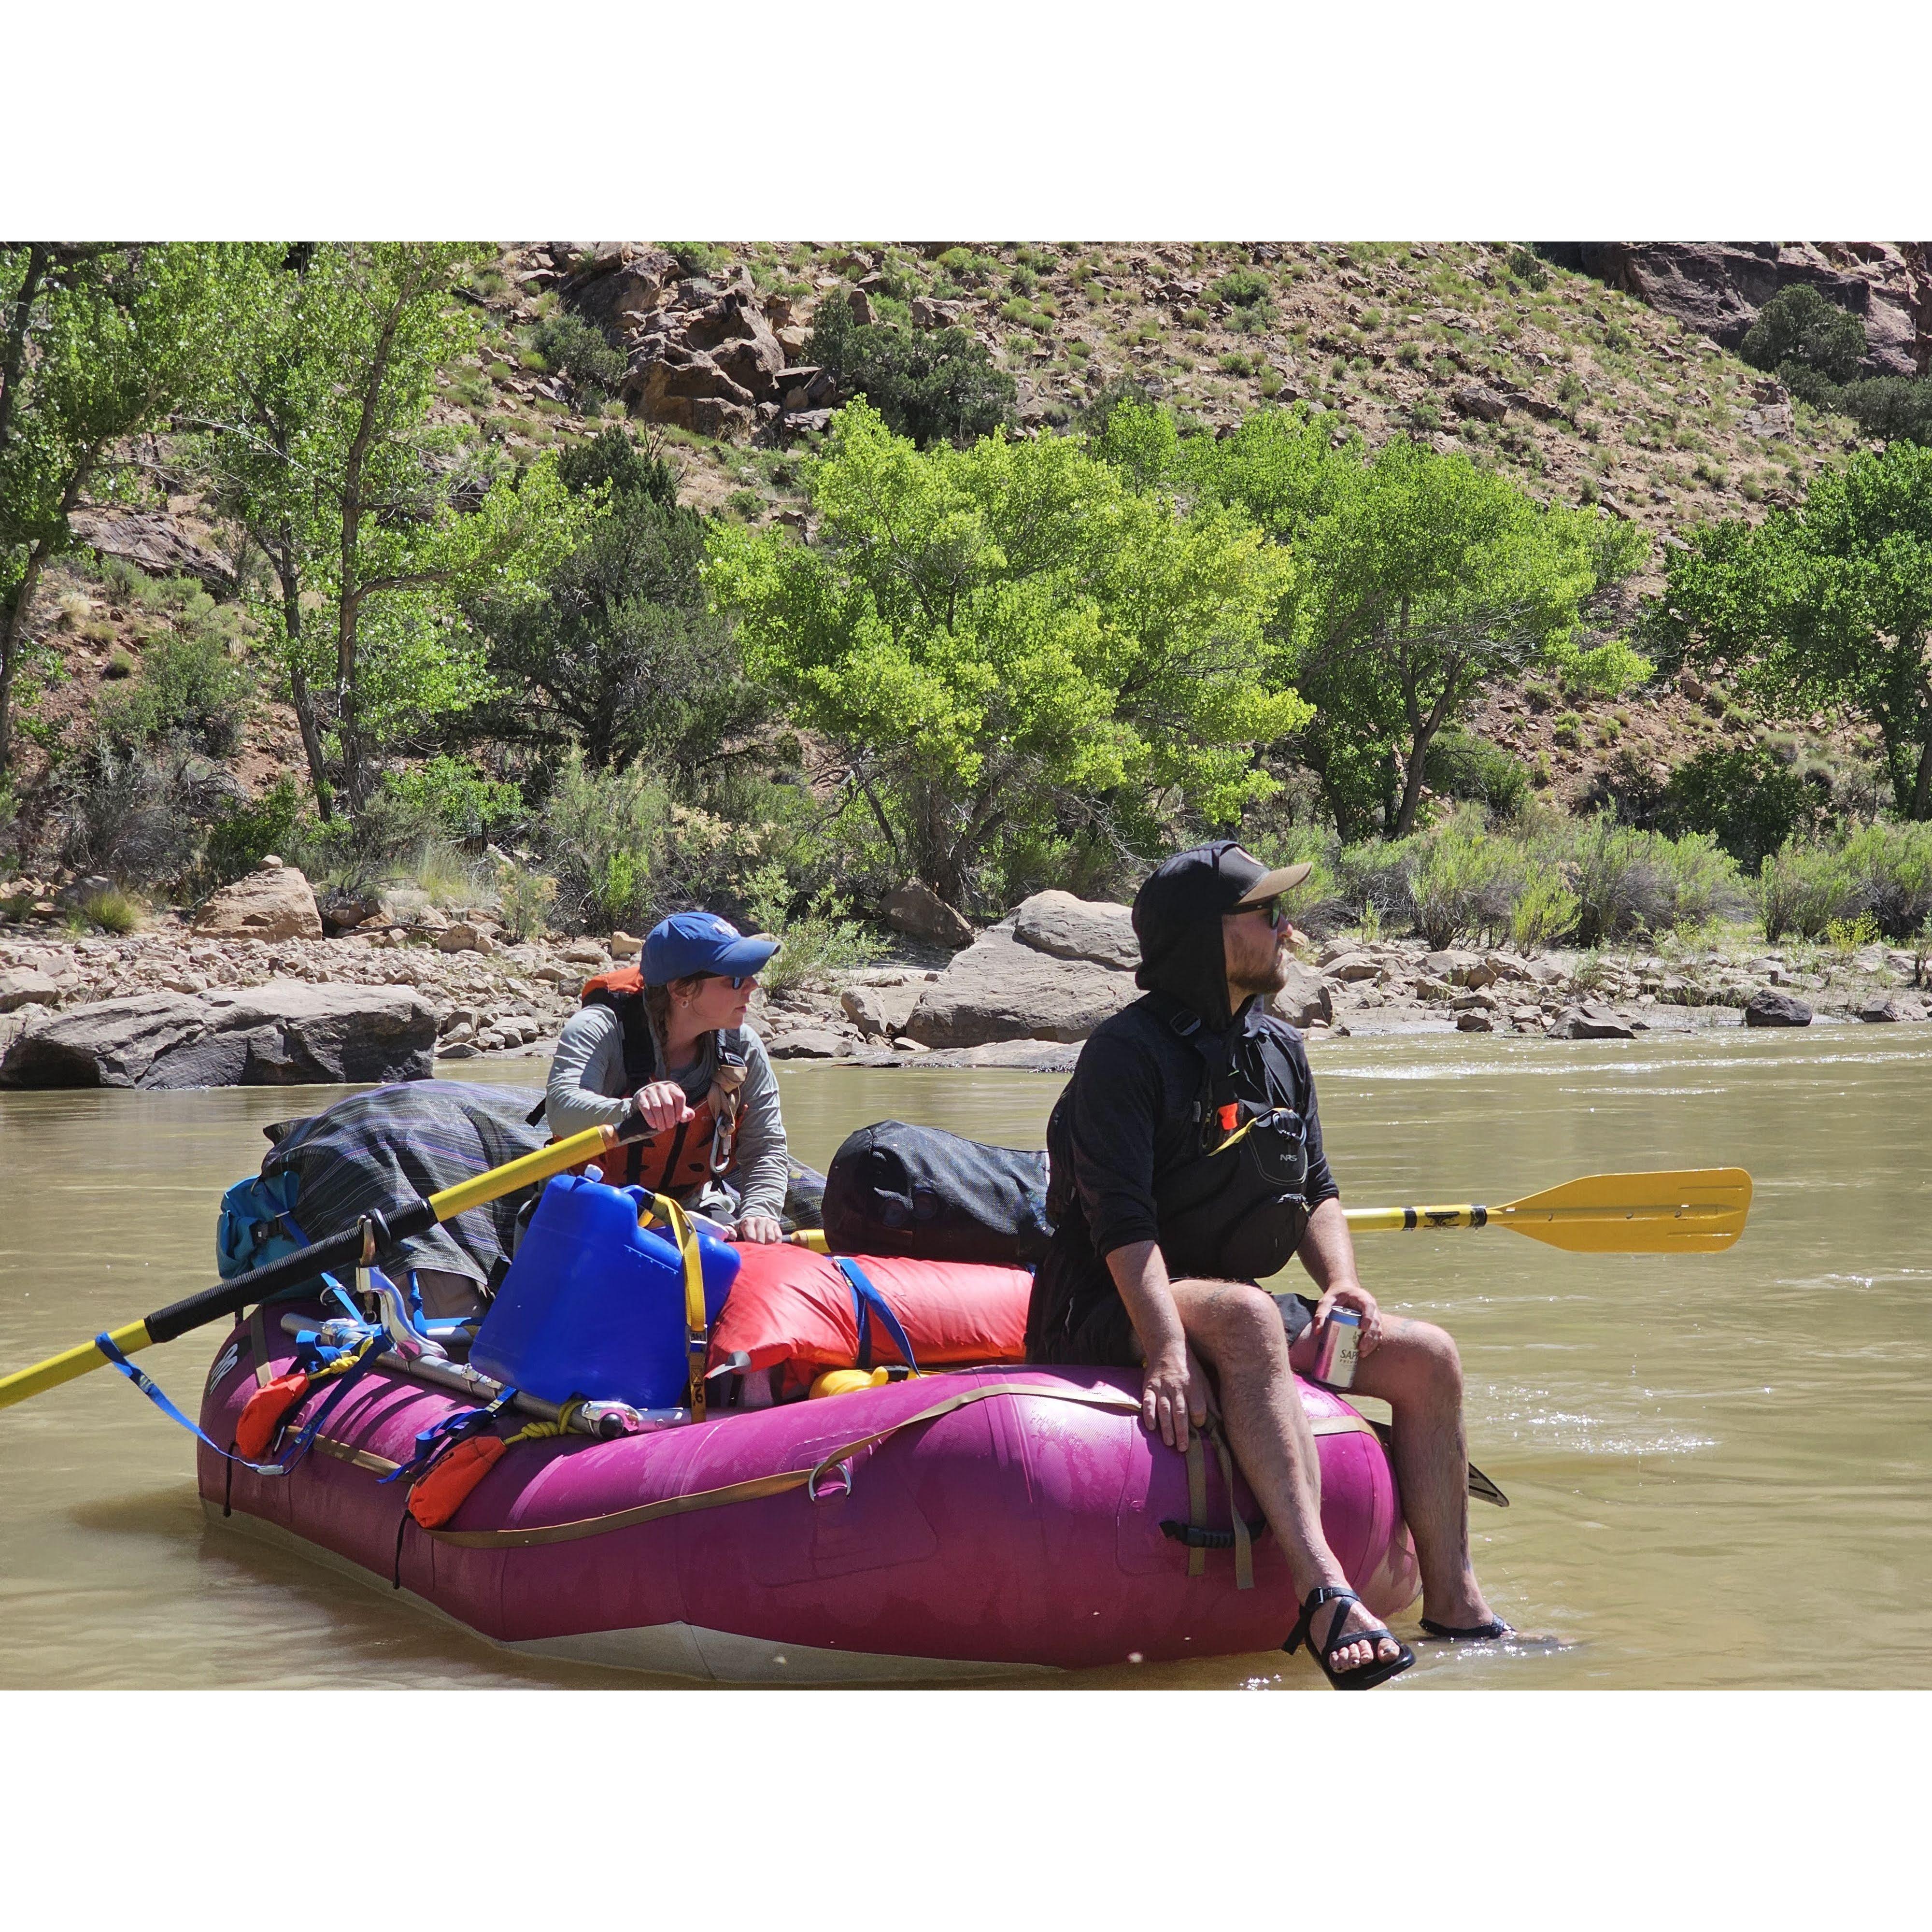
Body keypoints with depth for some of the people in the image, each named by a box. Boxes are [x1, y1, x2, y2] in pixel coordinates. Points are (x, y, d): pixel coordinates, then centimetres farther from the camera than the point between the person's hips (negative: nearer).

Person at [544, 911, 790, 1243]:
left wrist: (758, 1213, -26)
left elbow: (767, 1149, -4)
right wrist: (634, 1112, -59)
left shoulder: (743, 1048, -7)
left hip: (693, 1207, 4)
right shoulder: (601, 1029, -21)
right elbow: (561, 1111, -39)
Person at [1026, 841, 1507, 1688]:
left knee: (1428, 1357, -4)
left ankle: (1454, 1605, -2)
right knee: (1247, 1316, -39)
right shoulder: (1126, 1051, -14)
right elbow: (1122, 1218, -23)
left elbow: (1316, 1190, 14)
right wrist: (1167, 1348, -36)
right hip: (1111, 1315, -9)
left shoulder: (1281, 1051, 12)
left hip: (1235, 1315, 9)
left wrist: (1341, 1281, -7)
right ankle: (1324, 1595, -51)